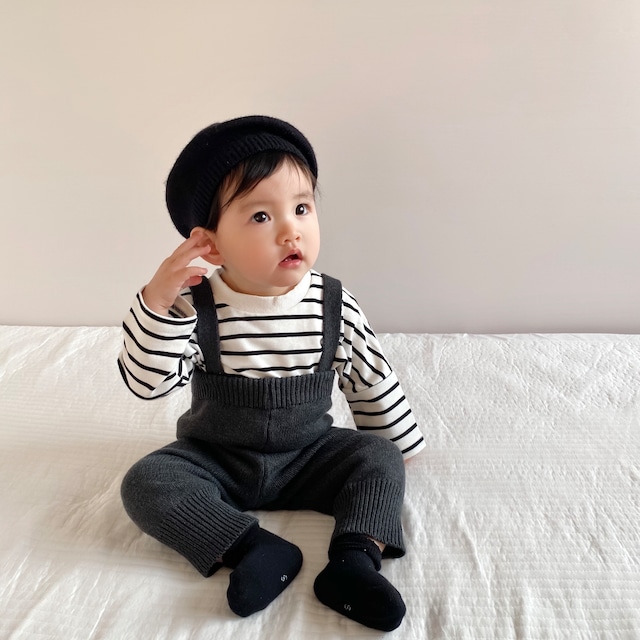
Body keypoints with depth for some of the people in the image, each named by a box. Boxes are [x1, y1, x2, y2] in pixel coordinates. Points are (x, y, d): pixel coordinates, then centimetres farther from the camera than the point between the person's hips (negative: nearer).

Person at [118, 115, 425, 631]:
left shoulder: (335, 306, -13)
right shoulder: (194, 307, -17)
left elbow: (372, 383, 0)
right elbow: (147, 383, -20)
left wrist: (397, 448, 10)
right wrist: (157, 304, -33)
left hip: (309, 454, 1)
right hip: (215, 460, 0)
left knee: (380, 459, -17)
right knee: (145, 483, -21)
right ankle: (256, 548, -26)